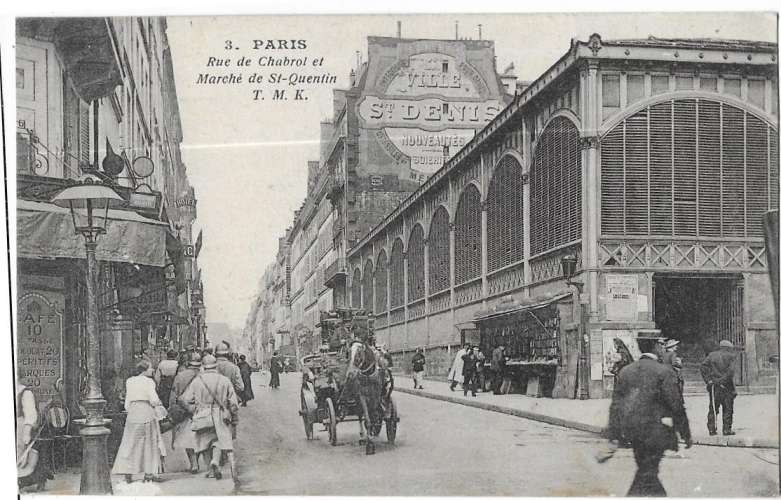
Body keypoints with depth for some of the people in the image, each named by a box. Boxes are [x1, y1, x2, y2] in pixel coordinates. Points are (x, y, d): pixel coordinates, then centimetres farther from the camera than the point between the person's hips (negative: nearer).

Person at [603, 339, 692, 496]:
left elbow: (615, 406, 5)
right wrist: (686, 434, -1)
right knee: (647, 474, 0)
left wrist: (613, 438, 7)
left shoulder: (626, 371, 7)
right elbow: (676, 405, -11)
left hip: (632, 431, 6)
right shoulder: (664, 372, -11)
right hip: (655, 432, -6)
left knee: (646, 470, 19)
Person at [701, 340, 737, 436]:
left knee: (713, 409, 9)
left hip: (714, 386, 3)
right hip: (726, 386, -3)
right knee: (727, 409, 5)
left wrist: (708, 380, -2)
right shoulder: (730, 356, 0)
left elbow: (703, 367, -1)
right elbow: (731, 370, -14)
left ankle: (711, 429, 6)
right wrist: (724, 380, -9)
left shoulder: (711, 355, 10)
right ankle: (727, 429, 3)